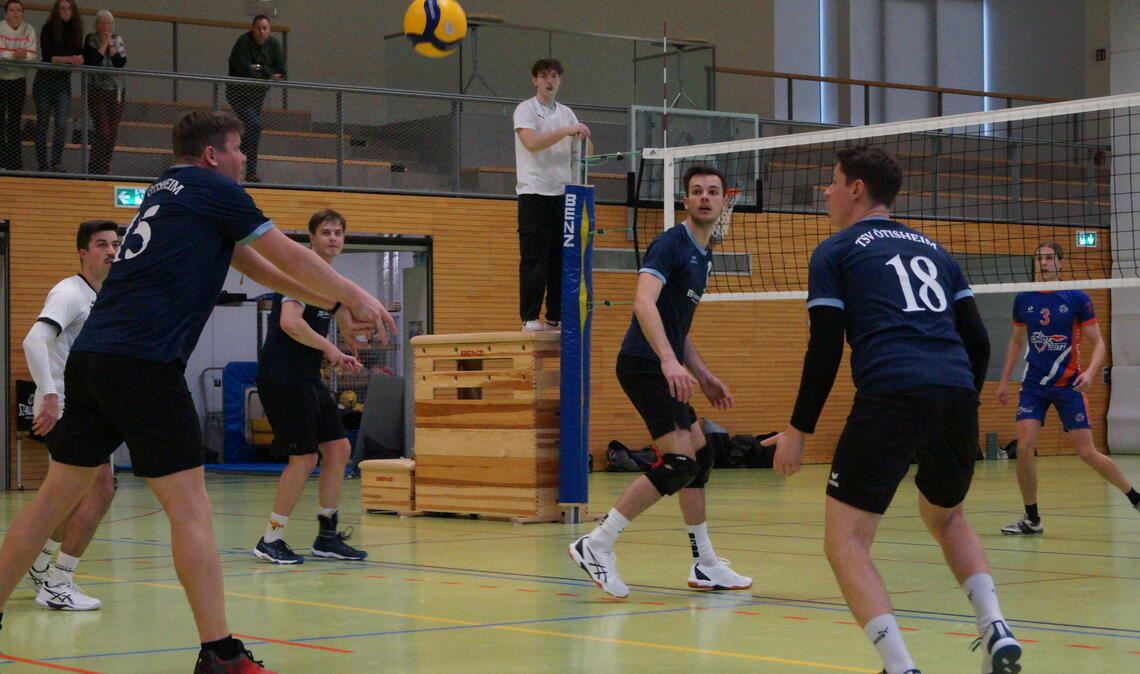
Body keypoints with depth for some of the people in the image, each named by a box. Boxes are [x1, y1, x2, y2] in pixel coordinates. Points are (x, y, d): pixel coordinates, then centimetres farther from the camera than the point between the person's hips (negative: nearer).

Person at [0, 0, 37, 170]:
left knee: (15, 121, 6)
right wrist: (14, 55, -33)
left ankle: (15, 162, 9)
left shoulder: (29, 29, 0)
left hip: (18, 80, 2)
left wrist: (24, 55, -29)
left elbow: (33, 54, -8)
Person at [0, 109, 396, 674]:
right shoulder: (212, 189, 2)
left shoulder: (166, 192, 26)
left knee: (56, 496, 13)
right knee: (188, 504, -6)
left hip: (90, 356, 9)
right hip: (143, 363, -8)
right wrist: (354, 297, 17)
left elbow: (256, 265, 29)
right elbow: (289, 257, 5)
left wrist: (333, 305, 30)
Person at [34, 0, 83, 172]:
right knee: (43, 124, 3)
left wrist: (79, 60, -16)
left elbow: (79, 55, 7)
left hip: (64, 82, 2)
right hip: (45, 81, -2)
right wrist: (68, 59, -25)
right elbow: (47, 57, -14)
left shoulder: (75, 30, 4)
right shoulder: (48, 29, -6)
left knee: (61, 124, -9)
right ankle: (43, 164, 8)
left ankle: (57, 162, -2)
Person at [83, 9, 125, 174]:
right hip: (96, 90, -4)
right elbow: (90, 62, -18)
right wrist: (103, 44, -14)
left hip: (116, 90, 4)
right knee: (102, 130, -14)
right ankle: (94, 167, -7)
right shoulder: (91, 39, -4)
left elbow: (121, 62, -8)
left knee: (112, 131, 4)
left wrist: (111, 44, -11)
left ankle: (105, 166, 13)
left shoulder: (117, 40, 6)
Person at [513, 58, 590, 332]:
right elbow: (532, 143, -19)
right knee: (534, 258, -6)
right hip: (534, 193, -5)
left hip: (563, 193, 5)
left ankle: (556, 317, 8)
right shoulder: (525, 109, -2)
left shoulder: (566, 113, 14)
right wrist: (566, 131, -25)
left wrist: (582, 136, -12)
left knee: (561, 257, 3)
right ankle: (530, 318, -4)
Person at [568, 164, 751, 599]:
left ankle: (705, 566, 22)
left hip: (665, 368, 10)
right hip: (644, 364, -10)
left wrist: (702, 375, 22)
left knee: (699, 457, 13)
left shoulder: (703, 256, 19)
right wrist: (670, 361, -37)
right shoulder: (671, 244, -10)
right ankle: (596, 546, -11)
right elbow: (644, 303, -26)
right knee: (678, 464, -15)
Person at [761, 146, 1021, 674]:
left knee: (845, 543, 2)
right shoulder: (933, 251, 26)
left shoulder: (835, 252, 12)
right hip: (956, 397, 6)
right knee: (946, 517, 29)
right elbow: (977, 342, 21)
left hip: (889, 398, -6)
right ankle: (996, 631, 11)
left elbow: (824, 352, 3)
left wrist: (798, 431, 10)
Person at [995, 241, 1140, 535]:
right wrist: (1004, 381, 15)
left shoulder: (1077, 298, -6)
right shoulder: (1023, 300, 3)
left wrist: (1090, 372, -22)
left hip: (1068, 386, -3)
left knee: (1088, 453, -4)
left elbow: (1097, 343, -4)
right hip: (1033, 385, 3)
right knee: (1024, 447, -12)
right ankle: (1031, 519, 1)